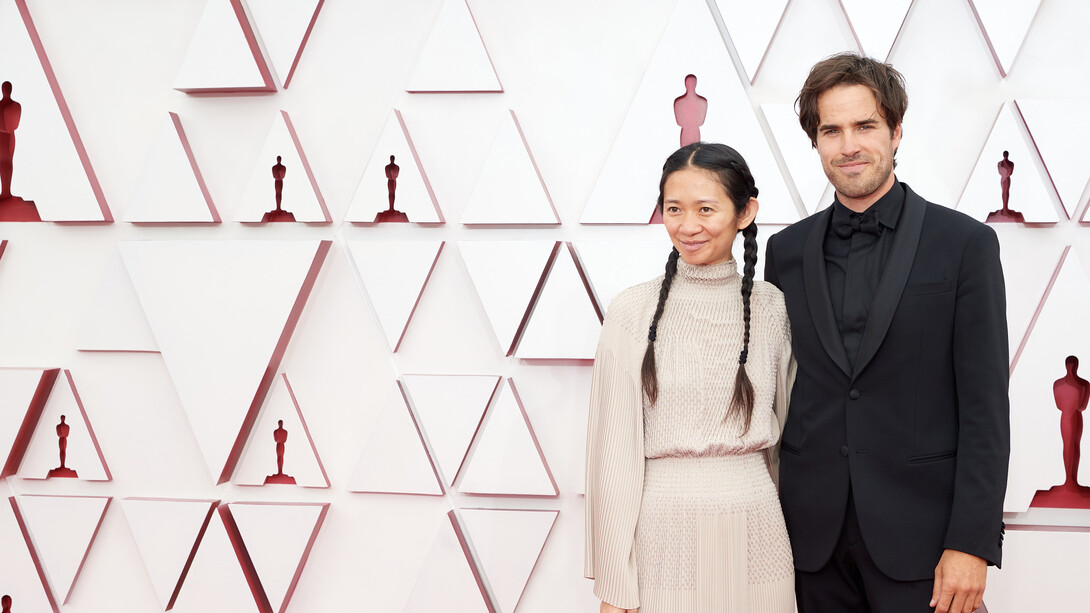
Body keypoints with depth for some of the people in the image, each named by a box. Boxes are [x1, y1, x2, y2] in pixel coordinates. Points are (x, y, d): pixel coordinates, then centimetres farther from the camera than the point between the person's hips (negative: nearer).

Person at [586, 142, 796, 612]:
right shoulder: (634, 310, -5)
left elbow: (782, 430, 11)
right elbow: (613, 450, -5)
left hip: (755, 535, 2)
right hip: (665, 534, -2)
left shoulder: (770, 307, 3)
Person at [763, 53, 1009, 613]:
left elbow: (986, 410, -5)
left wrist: (971, 544, -12)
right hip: (814, 535, 3)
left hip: (918, 536, -3)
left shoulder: (964, 243, -2)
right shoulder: (786, 251, 9)